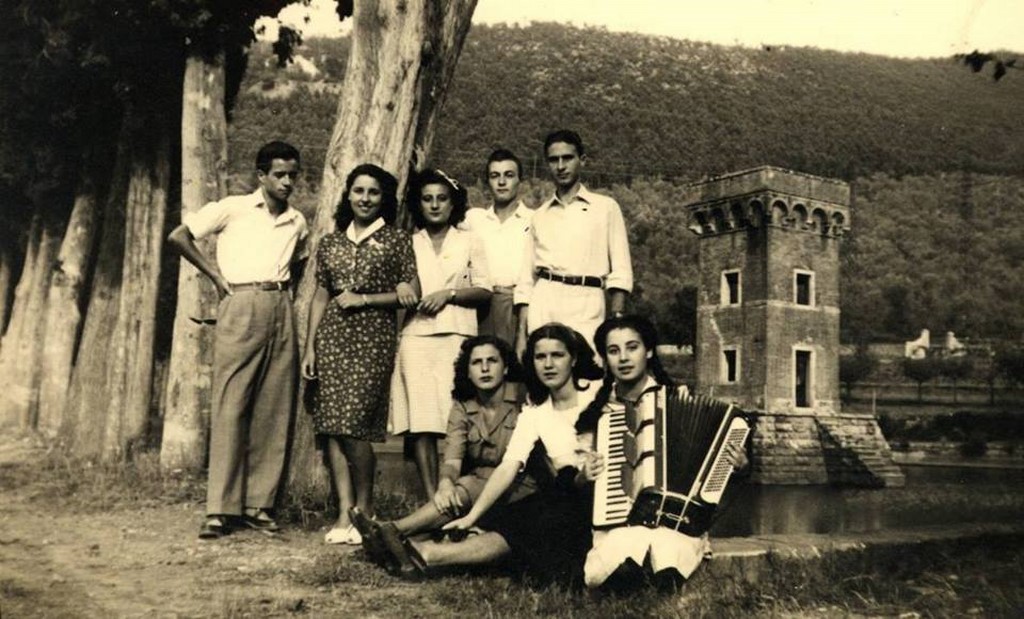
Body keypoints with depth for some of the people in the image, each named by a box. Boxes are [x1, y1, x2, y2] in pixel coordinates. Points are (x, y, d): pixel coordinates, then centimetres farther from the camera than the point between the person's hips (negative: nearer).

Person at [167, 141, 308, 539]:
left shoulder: (298, 223, 16)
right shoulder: (233, 209, 3)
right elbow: (178, 237, 4)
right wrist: (214, 274, 1)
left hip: (281, 312, 5)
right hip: (240, 308, -4)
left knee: (275, 411, 2)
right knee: (231, 406, -8)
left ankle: (259, 504, 9)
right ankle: (221, 509, -5)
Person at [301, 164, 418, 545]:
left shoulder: (397, 241, 4)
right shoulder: (331, 243, 15)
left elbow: (410, 295, -1)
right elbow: (320, 296, 15)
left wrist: (362, 299, -6)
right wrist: (309, 347, 10)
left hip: (373, 338, -4)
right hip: (331, 337, 4)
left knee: (354, 426, -12)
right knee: (332, 427, -1)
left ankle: (365, 509, 6)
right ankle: (344, 514, 6)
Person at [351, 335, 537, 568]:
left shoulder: (524, 400, -6)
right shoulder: (462, 408, 6)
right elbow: (452, 460, -6)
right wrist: (445, 482, -30)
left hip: (520, 490, -4)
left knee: (468, 488, -31)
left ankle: (392, 532, -43)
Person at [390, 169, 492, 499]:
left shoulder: (469, 242, 14)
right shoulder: (409, 244, 17)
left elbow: (484, 291, 6)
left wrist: (448, 293, -6)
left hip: (457, 335, -1)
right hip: (416, 335, 1)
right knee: (421, 421, -9)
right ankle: (432, 499, -8)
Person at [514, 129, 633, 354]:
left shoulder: (606, 207, 10)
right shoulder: (539, 216, 17)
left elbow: (621, 273, 4)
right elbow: (526, 280, 15)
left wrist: (616, 321, -8)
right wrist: (521, 333, 6)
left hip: (587, 304, -2)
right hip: (543, 305, 2)